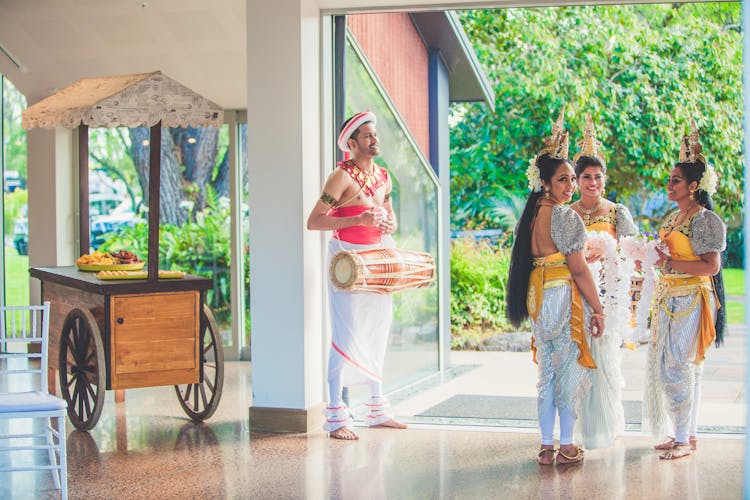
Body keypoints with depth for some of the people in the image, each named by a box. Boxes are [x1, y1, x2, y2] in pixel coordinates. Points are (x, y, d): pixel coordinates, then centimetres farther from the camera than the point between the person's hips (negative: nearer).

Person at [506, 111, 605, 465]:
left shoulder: (531, 215, 8)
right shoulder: (565, 217, -15)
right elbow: (578, 269, -15)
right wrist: (597, 309, -8)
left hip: (538, 299, 7)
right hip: (565, 299, -7)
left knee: (547, 372, 12)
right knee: (570, 370, 3)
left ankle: (546, 446, 15)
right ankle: (566, 446, 8)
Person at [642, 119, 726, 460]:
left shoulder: (704, 220, -12)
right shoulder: (672, 218, 15)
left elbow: (711, 266, -20)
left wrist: (668, 262, -23)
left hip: (691, 300, -9)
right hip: (669, 299, 9)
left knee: (677, 366, -9)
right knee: (665, 365, 10)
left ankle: (685, 439, -1)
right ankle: (683, 434, 19)